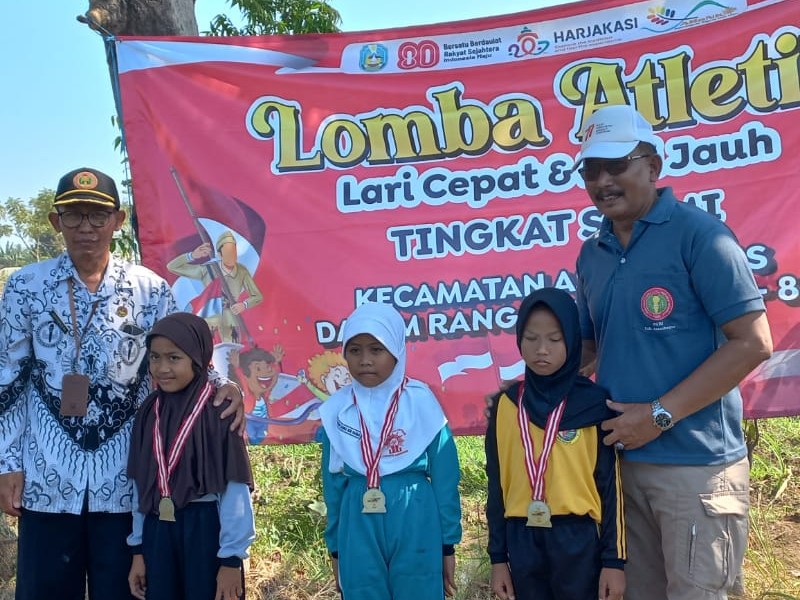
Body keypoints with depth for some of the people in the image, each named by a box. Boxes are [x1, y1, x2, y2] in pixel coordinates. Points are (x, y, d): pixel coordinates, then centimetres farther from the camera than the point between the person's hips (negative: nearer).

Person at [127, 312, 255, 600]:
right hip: (158, 531, 5)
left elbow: (235, 489, -12)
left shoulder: (219, 412, -12)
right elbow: (140, 485, 9)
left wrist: (231, 558, -12)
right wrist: (138, 549, 10)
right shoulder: (149, 412, 4)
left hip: (206, 530, -4)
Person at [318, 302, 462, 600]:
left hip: (416, 528, -2)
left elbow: (444, 477, -1)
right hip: (358, 533, 3)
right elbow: (333, 482, 11)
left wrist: (448, 544, 3)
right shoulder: (336, 410, 2)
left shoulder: (421, 402, -7)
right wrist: (335, 548, 14)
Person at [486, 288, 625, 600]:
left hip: (579, 540, -2)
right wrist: (497, 556, 7)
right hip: (522, 542, 2)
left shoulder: (593, 402, -4)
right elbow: (497, 484, 7)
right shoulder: (505, 404, 3)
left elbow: (610, 483, -2)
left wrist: (613, 559, -3)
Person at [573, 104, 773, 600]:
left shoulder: (698, 233, -10)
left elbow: (752, 343, -15)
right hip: (623, 458, 6)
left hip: (697, 461, -6)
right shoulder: (591, 254, 9)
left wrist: (659, 414, -17)